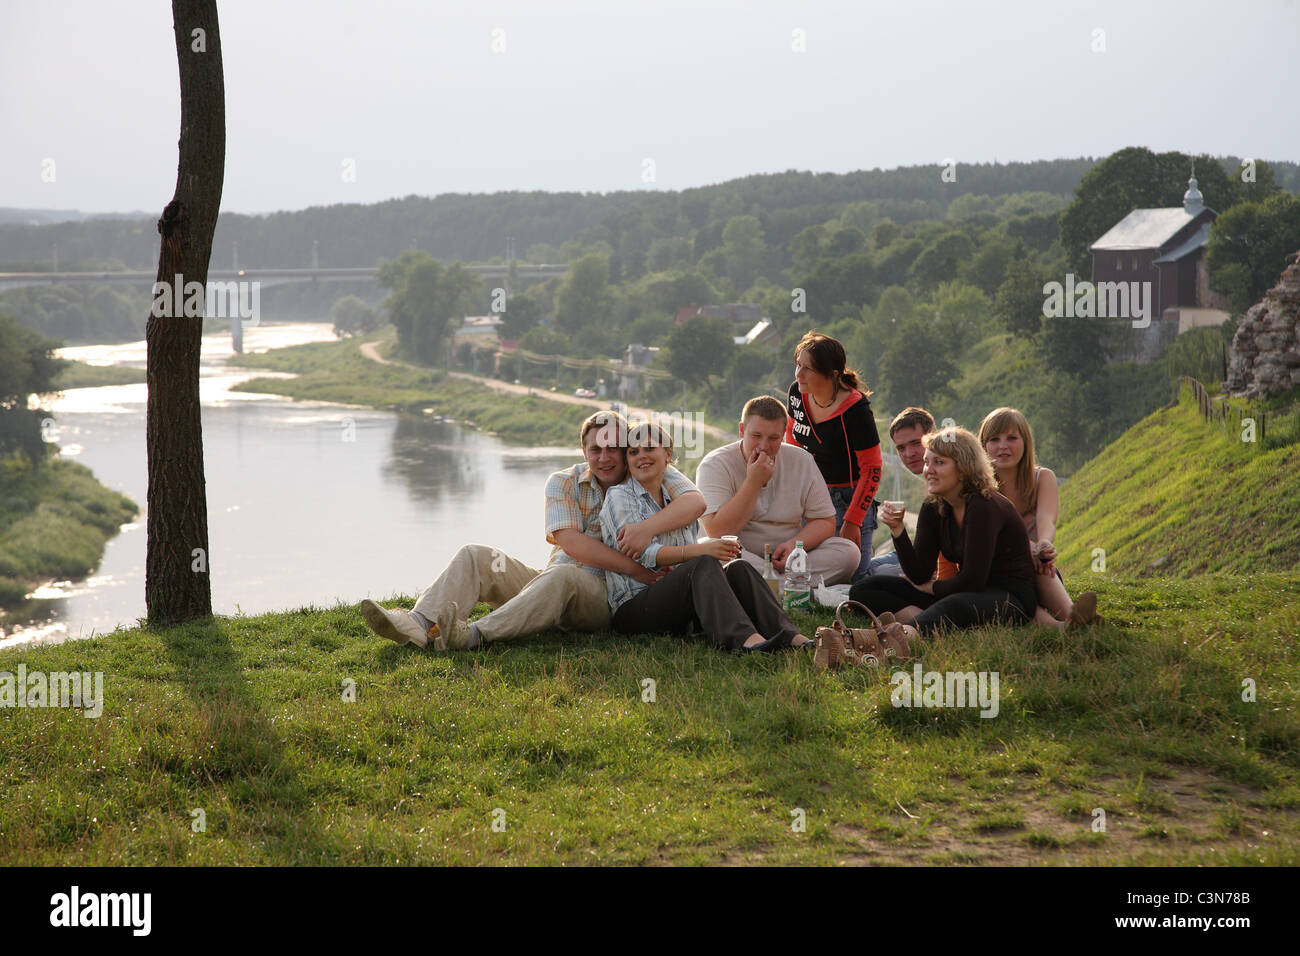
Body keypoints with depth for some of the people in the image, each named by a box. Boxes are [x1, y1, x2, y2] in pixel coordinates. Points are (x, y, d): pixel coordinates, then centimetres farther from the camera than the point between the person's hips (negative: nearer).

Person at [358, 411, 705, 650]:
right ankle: (420, 625, -35)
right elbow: (571, 542, -11)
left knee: (562, 575, -38)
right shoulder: (563, 483, 8)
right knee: (475, 556, -10)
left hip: (610, 598, -4)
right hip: (553, 586, 5)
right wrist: (637, 570, -21)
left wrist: (649, 526, -35)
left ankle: (475, 635, -53)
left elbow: (695, 501, -17)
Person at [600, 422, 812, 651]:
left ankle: (789, 635, -40)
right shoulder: (619, 496, 3)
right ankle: (744, 638, -55)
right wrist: (698, 550, -25)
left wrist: (720, 547, -5)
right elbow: (640, 553, -12)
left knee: (737, 569, -19)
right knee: (704, 565, -30)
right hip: (633, 606, -6)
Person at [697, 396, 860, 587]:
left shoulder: (801, 461, 4)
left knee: (849, 551, -19)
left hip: (786, 557, 3)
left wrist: (795, 544, -16)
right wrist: (754, 482, -19)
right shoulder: (715, 464, -7)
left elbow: (825, 522, 5)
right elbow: (717, 532, -19)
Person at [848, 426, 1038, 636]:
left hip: (1012, 596, -8)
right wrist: (898, 530, -11)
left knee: (956, 606, -45)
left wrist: (932, 587, -1)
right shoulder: (933, 508, 6)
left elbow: (972, 580, -19)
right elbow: (919, 575, 2)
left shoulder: (984, 506, -17)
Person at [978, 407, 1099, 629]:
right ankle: (1053, 625, -63)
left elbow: (1046, 519, -17)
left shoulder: (1042, 478, 5)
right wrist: (1029, 546, -40)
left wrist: (1044, 544, -43)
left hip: (1038, 578, 2)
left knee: (1038, 560, -32)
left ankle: (1070, 615, -59)